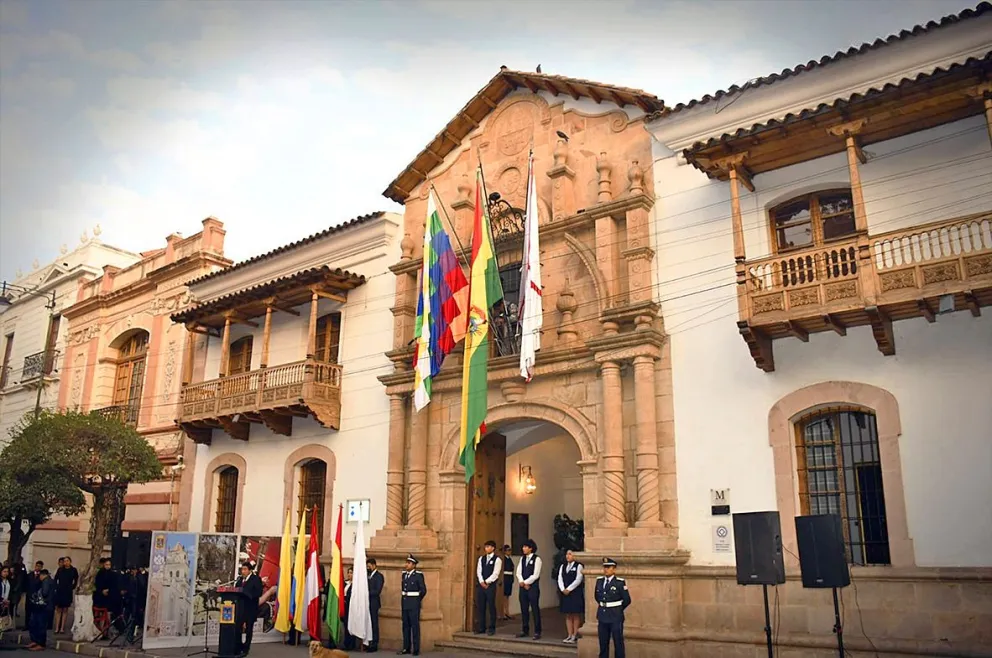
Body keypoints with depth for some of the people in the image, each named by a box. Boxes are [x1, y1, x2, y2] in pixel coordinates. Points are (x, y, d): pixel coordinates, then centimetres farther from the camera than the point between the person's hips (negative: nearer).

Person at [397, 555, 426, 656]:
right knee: (406, 626, 9)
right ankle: (406, 648, 16)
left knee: (415, 626, -3)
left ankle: (416, 649, 2)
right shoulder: (404, 574, 9)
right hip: (405, 604, 6)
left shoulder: (418, 575, -9)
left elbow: (423, 590, -4)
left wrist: (417, 601, 5)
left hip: (414, 604, -6)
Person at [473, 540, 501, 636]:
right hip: (480, 585, 5)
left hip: (491, 585, -5)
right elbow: (479, 571, 6)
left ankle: (491, 629, 7)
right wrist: (481, 582, -8)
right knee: (480, 607, 6)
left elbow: (495, 573, -11)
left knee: (491, 607, -1)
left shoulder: (497, 559, -4)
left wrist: (486, 582, -13)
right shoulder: (481, 558, 13)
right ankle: (481, 628, 15)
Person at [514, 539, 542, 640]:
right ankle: (525, 631, 19)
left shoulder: (536, 559, -7)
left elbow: (535, 575, -13)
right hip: (523, 586, 6)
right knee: (524, 609, 10)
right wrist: (522, 582, -8)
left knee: (535, 609, -2)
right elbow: (518, 572, 8)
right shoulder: (522, 559, 13)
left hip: (533, 586, -6)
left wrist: (526, 582, -11)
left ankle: (537, 632, 4)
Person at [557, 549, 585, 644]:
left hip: (576, 593, -6)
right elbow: (560, 579, 6)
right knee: (568, 616, 8)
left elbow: (578, 580, -13)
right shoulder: (563, 566, 13)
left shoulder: (578, 566, -5)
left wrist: (568, 589, -15)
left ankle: (575, 636, 5)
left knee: (576, 615, 0)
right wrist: (563, 589, -9)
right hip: (565, 593, 6)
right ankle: (570, 635, 14)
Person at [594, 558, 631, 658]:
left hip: (615, 618, -5)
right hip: (602, 617, 5)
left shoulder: (620, 582, -10)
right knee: (603, 643, 11)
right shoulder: (599, 580, 5)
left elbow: (627, 600, -5)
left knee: (618, 643, 4)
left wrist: (617, 610, 5)